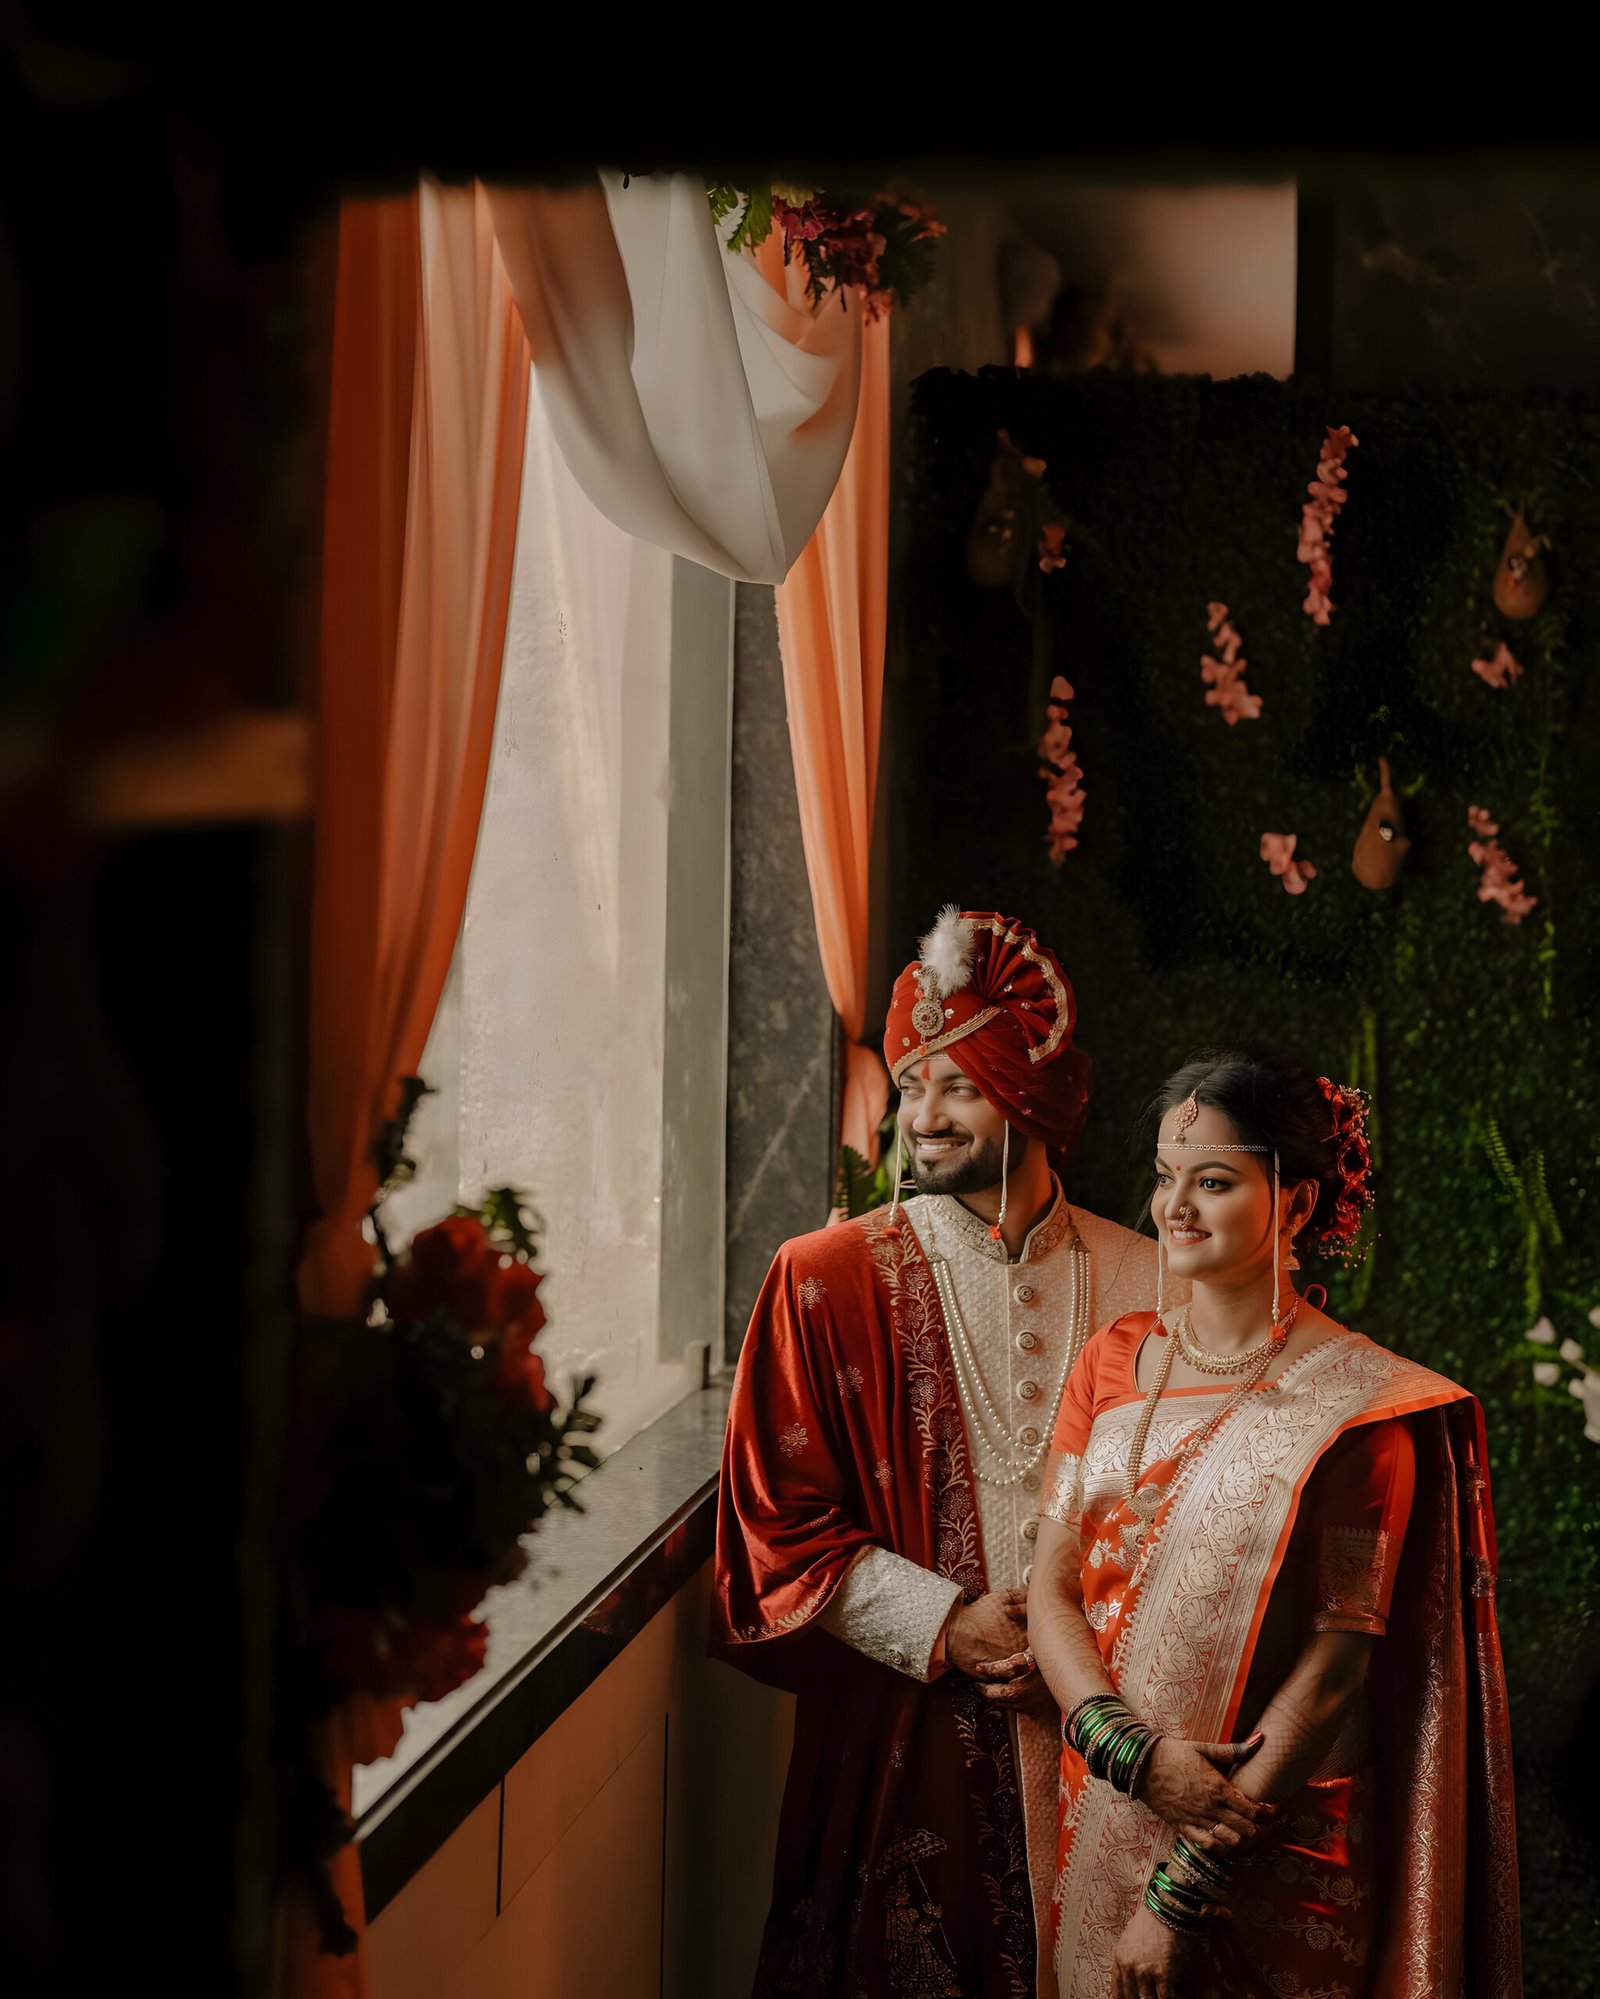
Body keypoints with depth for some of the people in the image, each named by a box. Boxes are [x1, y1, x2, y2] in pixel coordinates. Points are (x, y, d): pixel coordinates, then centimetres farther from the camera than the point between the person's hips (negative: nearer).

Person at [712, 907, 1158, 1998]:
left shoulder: (1139, 1282, 2)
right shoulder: (828, 1280, -3)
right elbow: (780, 1527, -4)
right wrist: (946, 1624, -12)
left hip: (1088, 1730, 2)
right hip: (900, 1732, -1)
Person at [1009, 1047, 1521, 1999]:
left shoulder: (1358, 1405, -12)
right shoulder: (1113, 1361, 4)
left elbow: (1337, 1665, -15)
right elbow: (1052, 1590, 1)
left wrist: (1185, 1889, -16)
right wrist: (1139, 1749, -17)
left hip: (1278, 1848, -5)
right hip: (1107, 1826, 5)